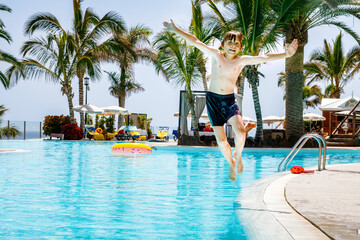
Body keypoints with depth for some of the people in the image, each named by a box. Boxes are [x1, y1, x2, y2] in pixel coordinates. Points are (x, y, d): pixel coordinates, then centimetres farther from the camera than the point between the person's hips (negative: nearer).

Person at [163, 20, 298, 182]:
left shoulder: (242, 60, 1)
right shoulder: (216, 55, 0)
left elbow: (264, 58, -6)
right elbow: (196, 42, 0)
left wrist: (286, 54, -16)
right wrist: (175, 30, 0)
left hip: (229, 100, 0)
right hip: (213, 99, 0)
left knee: (240, 132, -22)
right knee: (221, 140, -1)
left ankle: (238, 155, 11)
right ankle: (231, 163, 29)